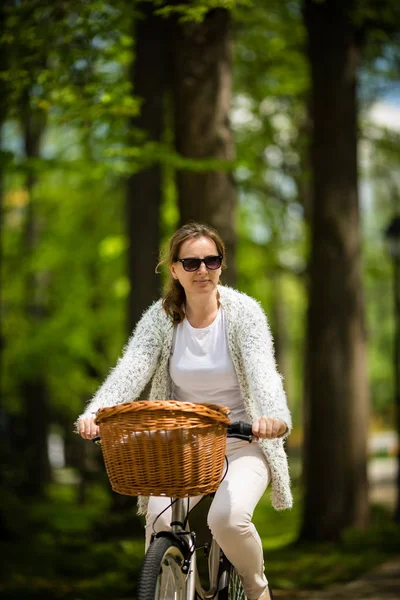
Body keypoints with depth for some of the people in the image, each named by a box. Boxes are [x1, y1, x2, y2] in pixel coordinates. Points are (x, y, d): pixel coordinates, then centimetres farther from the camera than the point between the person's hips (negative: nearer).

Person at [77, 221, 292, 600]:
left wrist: (275, 416, -45)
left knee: (227, 518, -27)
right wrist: (95, 413, -37)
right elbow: (130, 370, -17)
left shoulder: (244, 312, -8)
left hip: (241, 440, -2)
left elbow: (262, 370, -23)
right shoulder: (160, 318, -2)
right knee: (158, 518, -22)